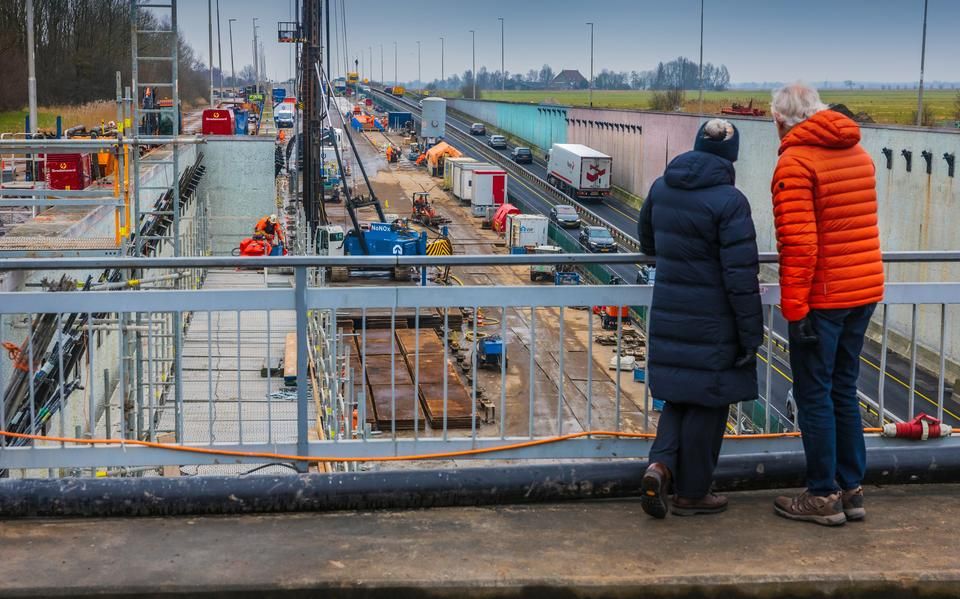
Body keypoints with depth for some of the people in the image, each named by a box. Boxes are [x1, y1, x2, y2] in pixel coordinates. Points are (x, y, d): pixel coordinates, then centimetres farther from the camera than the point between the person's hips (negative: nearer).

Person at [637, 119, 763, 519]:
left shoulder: (661, 188, 4)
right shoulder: (728, 201, -17)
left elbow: (648, 243, 21)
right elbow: (741, 276, -18)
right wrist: (751, 335, -12)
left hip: (669, 316, 6)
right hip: (712, 325, -6)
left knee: (679, 396, 18)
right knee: (708, 403, 7)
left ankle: (661, 464, -3)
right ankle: (691, 493, 15)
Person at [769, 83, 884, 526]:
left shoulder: (795, 162, -13)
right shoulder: (858, 153, 10)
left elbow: (799, 244, -20)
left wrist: (794, 309, -18)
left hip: (823, 297, -7)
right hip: (865, 290, 7)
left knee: (814, 396, 3)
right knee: (844, 391, 16)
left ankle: (823, 496, 9)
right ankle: (852, 490, 21)